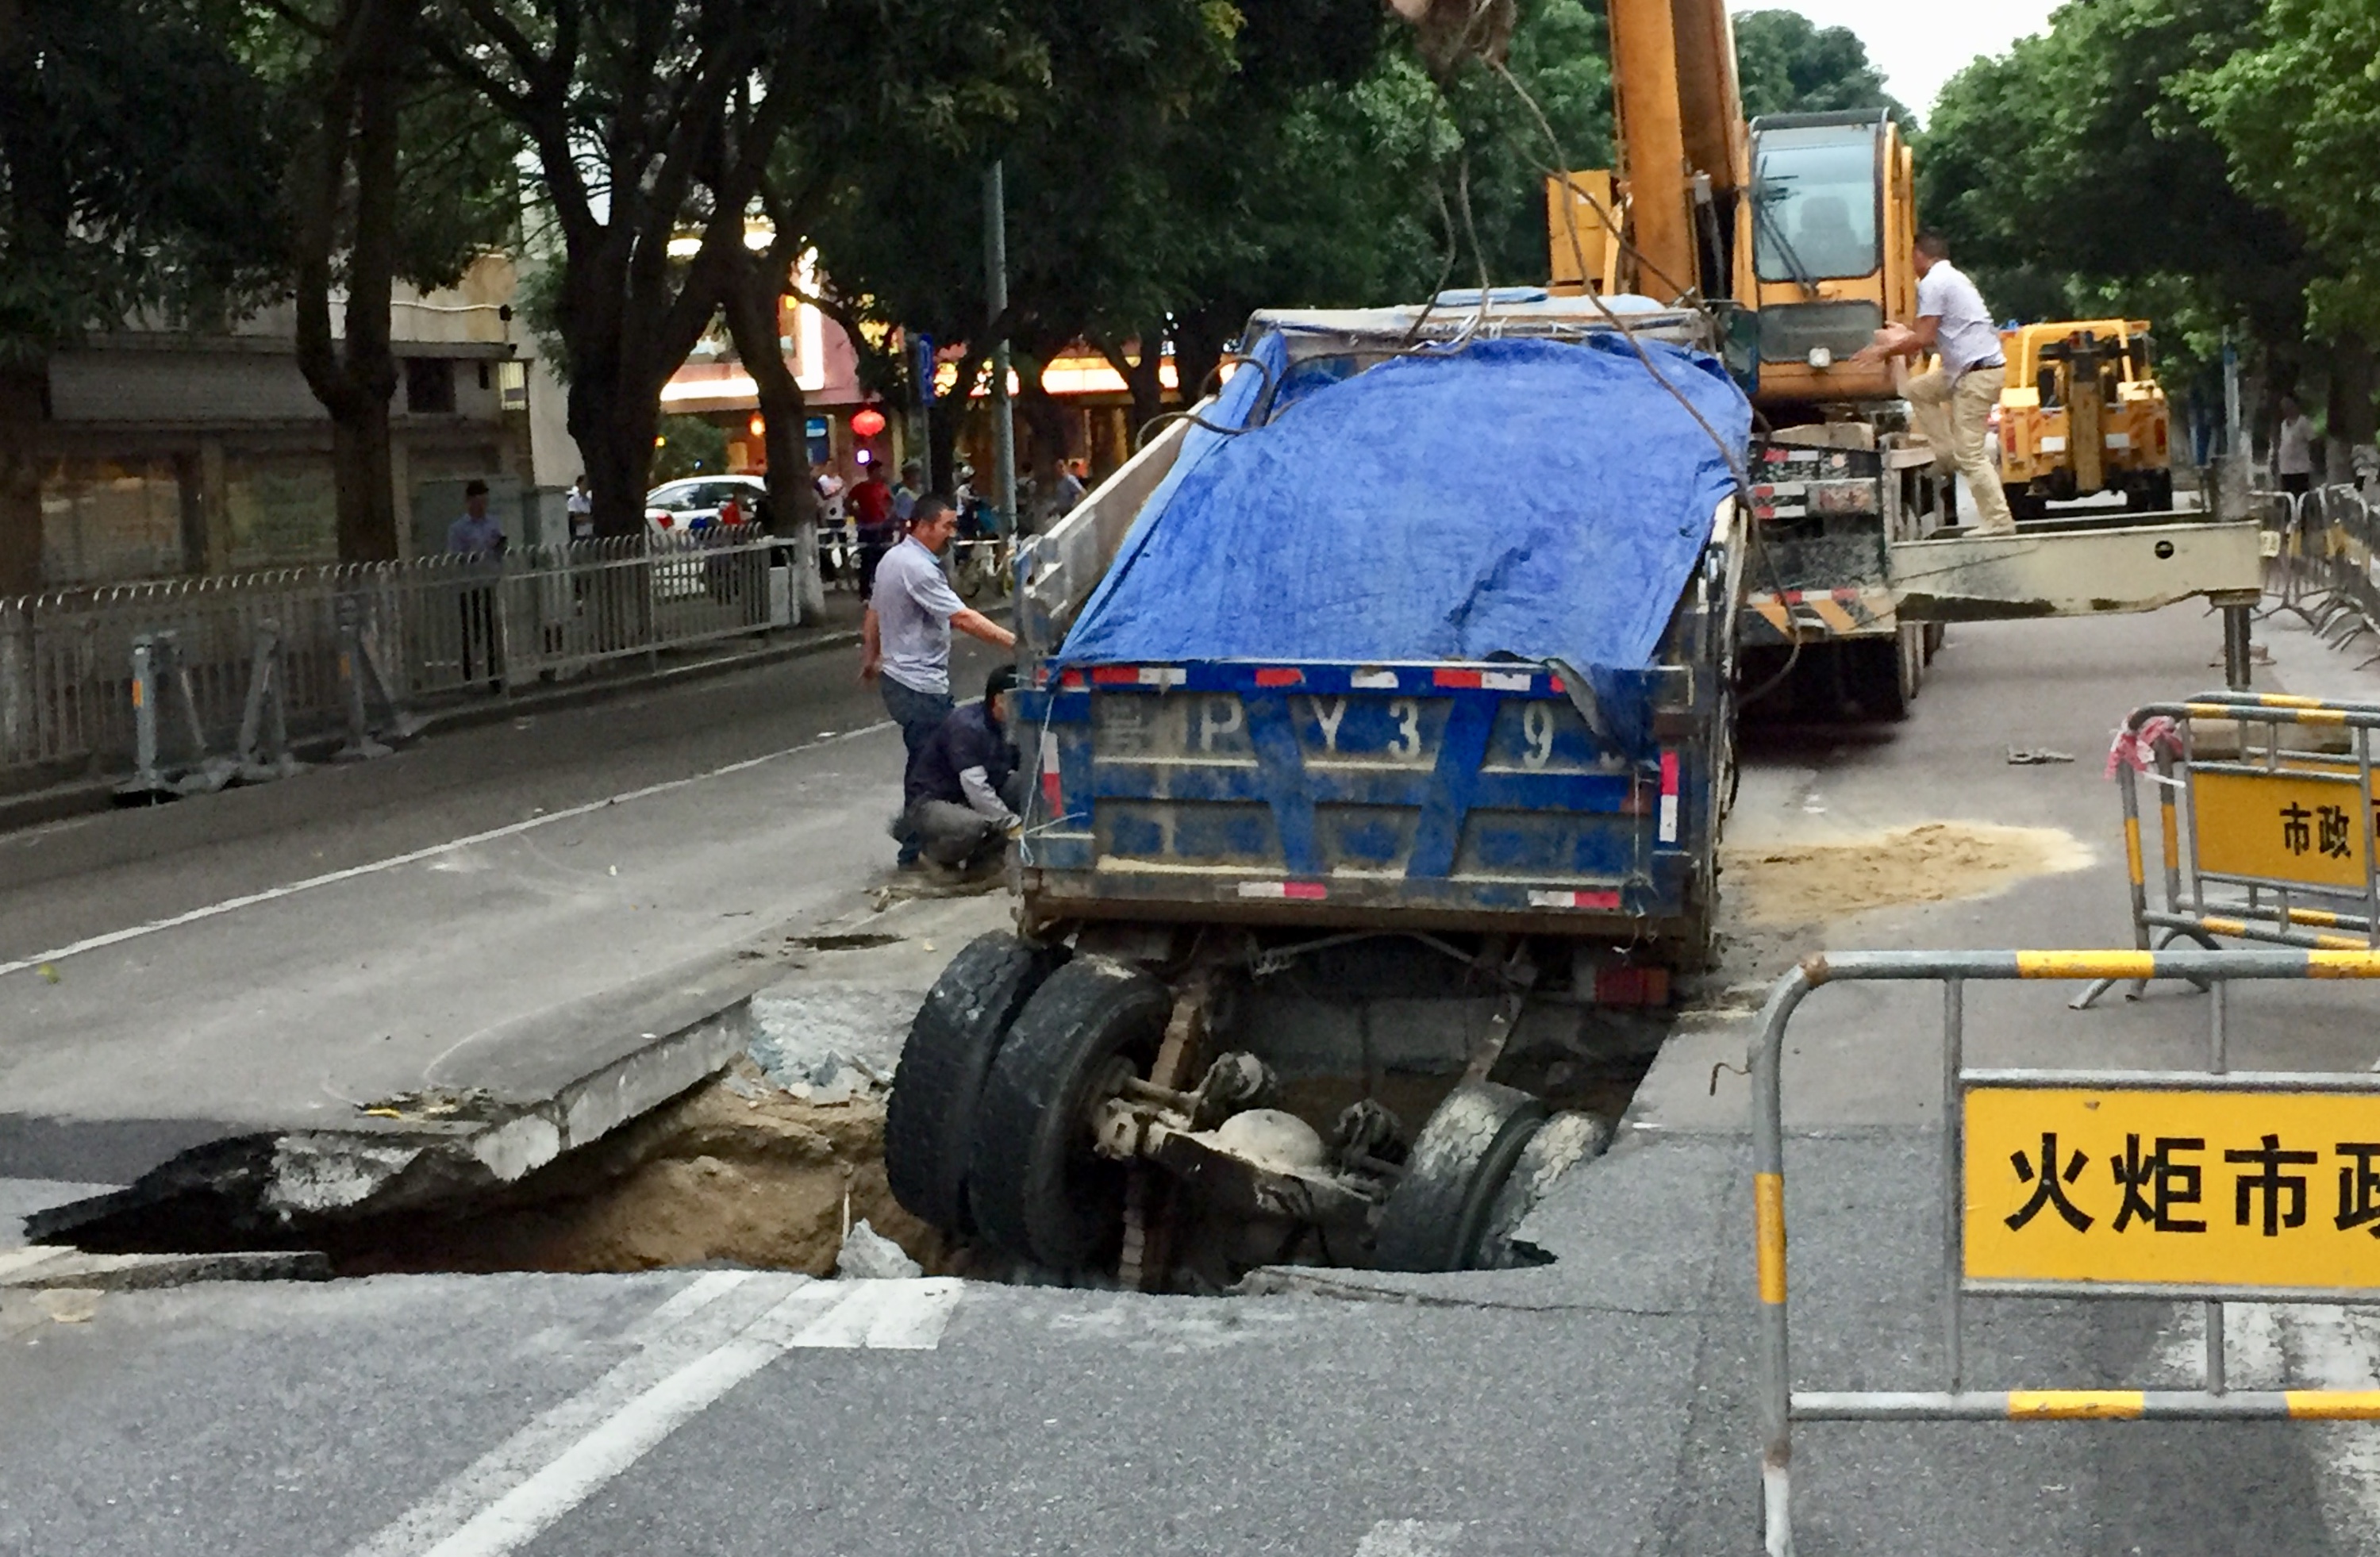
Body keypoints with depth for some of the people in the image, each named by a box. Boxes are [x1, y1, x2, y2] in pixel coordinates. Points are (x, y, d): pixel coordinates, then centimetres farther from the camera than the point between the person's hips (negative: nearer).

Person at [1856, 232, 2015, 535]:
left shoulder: (1932, 283, -10)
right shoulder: (1953, 278, 20)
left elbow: (1924, 340, -15)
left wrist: (1884, 350, -2)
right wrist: (1905, 336, 34)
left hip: (1978, 371, -10)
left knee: (1970, 453, -8)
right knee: (1917, 390, 22)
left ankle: (1999, 522, -7)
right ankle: (1949, 454, 14)